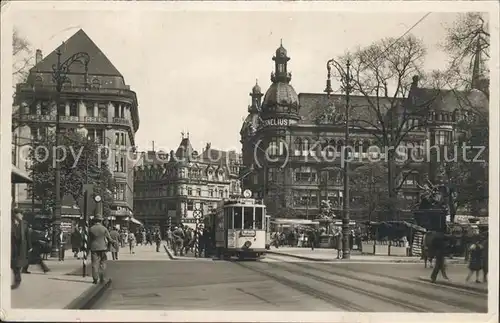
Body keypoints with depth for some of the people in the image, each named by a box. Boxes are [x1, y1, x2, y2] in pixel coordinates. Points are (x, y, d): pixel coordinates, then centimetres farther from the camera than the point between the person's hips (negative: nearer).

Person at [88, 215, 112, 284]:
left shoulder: (91, 229, -2)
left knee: (95, 264, 3)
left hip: (94, 248, 1)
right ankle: (101, 279, 5)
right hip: (102, 248, -1)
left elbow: (89, 240, 3)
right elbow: (109, 239, 0)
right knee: (102, 264, 8)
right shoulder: (104, 228, -4)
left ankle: (95, 279, 0)